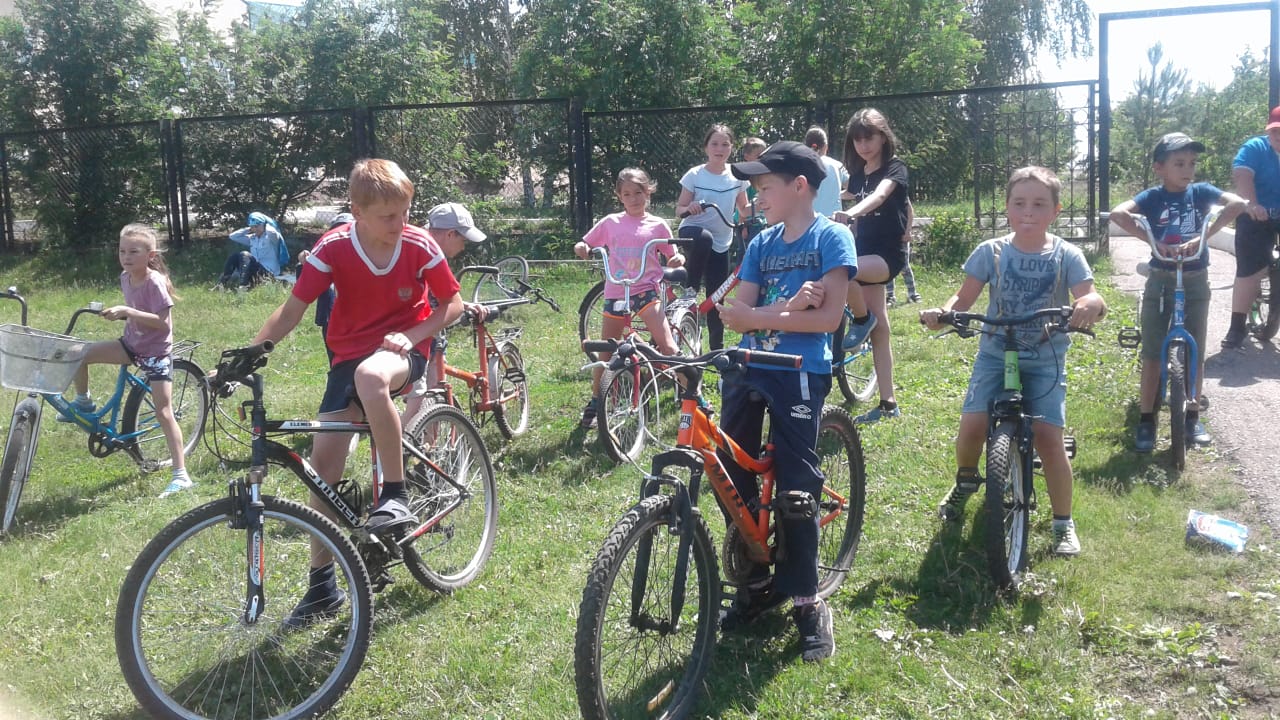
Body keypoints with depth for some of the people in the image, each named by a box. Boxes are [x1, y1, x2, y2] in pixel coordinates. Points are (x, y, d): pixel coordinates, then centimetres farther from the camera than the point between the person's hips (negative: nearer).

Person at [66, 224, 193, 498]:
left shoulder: (155, 282, -21)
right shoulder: (126, 278, 1)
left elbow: (163, 321, -28)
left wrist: (128, 311, -33)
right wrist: (120, 313, 2)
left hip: (156, 352, -7)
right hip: (132, 344, 7)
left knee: (164, 413, -9)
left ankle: (181, 475, -5)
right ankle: (83, 403, 19)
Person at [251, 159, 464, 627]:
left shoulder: (419, 245, -14)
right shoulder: (333, 248, -13)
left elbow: (453, 304, -2)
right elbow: (291, 311, -12)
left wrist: (410, 335, -17)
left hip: (402, 351, -3)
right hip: (348, 355, 3)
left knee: (370, 375, -39)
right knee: (324, 458, -5)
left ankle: (395, 495, -22)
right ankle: (323, 586, 10)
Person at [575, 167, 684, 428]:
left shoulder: (658, 225, 3)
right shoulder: (610, 223, 4)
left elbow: (672, 257, 9)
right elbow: (584, 245, 11)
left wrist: (678, 259, -14)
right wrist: (581, 248, -12)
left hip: (646, 291, -2)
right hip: (615, 293, 2)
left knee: (667, 345, -14)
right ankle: (594, 404, 25)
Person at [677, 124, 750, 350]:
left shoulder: (737, 176, 0)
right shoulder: (695, 175, -7)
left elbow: (743, 211, 10)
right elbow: (679, 209, -3)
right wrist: (689, 208, -26)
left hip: (721, 242, 3)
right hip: (693, 232, -3)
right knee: (704, 240, -40)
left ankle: (717, 346, 17)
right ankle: (690, 291, -19)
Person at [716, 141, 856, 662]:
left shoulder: (831, 238, -2)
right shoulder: (761, 244, 13)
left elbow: (829, 317, -12)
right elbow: (735, 315, 3)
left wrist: (763, 317, -8)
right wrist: (785, 308, -14)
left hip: (800, 372, -6)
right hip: (749, 368, 6)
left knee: (795, 486, -6)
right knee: (731, 476, 3)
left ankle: (807, 602, 10)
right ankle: (755, 584, 21)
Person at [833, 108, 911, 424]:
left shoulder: (895, 168, -10)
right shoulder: (858, 174, 10)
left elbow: (878, 196, -31)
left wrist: (849, 214, -48)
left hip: (889, 254, -7)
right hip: (866, 253, 7)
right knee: (879, 332, 7)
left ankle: (862, 319, -6)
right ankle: (888, 404, 12)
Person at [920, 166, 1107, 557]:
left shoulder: (1066, 255, -5)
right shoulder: (991, 252, -2)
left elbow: (1092, 297, -15)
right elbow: (965, 296, -4)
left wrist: (1090, 304, -39)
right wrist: (943, 312, -26)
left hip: (1046, 360, -1)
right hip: (995, 354, 1)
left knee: (1048, 437, -12)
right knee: (972, 426, -16)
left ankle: (1063, 524, 7)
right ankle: (966, 480, 19)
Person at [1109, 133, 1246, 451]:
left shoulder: (1200, 191, -3)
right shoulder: (1153, 197, -7)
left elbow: (1237, 203, -18)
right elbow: (1118, 214, -24)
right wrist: (1152, 241, -27)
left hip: (1195, 281, 2)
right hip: (1160, 281, -2)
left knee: (1195, 352, 8)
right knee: (1152, 353, 2)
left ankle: (1193, 417, 21)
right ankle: (1146, 420, 10)